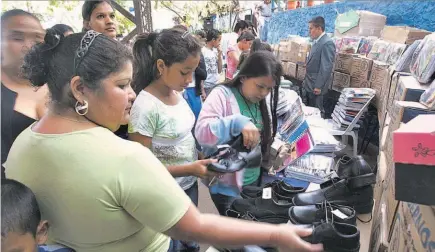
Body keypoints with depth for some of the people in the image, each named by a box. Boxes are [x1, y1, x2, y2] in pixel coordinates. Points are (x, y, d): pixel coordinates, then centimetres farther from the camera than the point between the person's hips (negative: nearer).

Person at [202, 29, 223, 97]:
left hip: (216, 86, 6)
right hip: (207, 87, -6)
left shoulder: (215, 51, 7)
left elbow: (219, 71, 10)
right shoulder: (202, 51, -12)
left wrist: (219, 55, 0)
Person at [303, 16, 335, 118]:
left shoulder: (327, 43, -19)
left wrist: (318, 86, -22)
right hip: (310, 83, 9)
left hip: (316, 85, -9)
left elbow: (326, 67, -23)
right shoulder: (317, 42, 12)